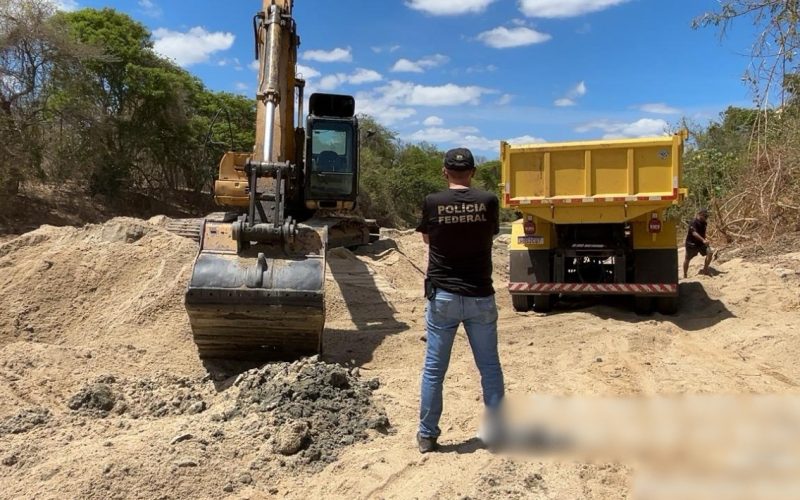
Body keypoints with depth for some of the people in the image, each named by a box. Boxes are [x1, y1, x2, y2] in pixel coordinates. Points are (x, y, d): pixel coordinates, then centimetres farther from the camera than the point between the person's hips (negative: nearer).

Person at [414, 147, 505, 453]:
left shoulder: (432, 203, -6)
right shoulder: (488, 201, -4)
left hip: (443, 296, -1)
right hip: (480, 297, 1)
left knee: (434, 368, 8)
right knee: (490, 366, 12)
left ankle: (427, 435, 17)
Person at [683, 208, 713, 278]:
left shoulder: (704, 223, 4)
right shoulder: (693, 223, -22)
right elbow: (694, 233, -35)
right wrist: (703, 240, -44)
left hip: (701, 243, 6)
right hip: (691, 243, -6)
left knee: (710, 253, -14)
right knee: (687, 259, 6)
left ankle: (705, 270, -3)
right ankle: (685, 275, 21)